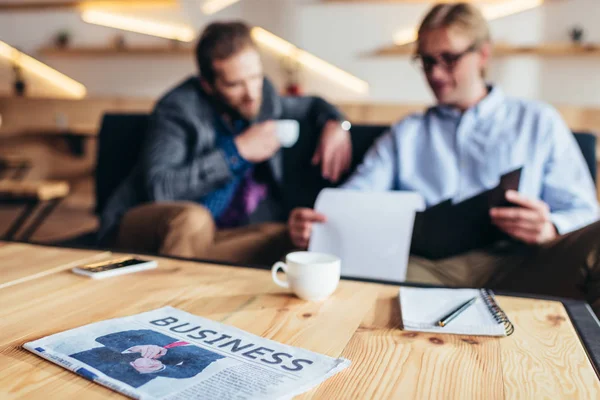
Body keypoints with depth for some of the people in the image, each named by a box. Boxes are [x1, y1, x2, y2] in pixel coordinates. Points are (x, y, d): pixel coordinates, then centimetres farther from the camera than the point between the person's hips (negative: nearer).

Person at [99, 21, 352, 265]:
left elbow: (310, 106, 22)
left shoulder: (261, 93, 2)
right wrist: (236, 151, -23)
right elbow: (159, 189, -29)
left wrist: (334, 123, -2)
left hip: (209, 238, 5)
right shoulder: (178, 108, -16)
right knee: (192, 218, -39)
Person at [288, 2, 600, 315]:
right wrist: (313, 222, -14)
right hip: (425, 265, 1)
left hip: (512, 265, 0)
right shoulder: (406, 134, 24)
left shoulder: (538, 123, 20)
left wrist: (549, 229, -12)